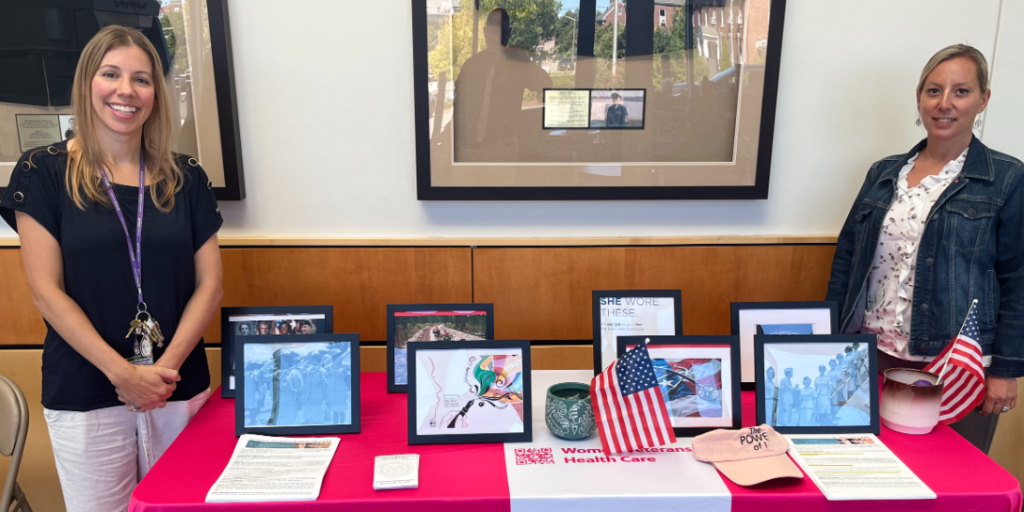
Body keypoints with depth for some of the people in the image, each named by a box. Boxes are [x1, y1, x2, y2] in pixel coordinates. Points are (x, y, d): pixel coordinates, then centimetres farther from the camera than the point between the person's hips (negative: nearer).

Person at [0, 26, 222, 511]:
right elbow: (47, 291, -6)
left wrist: (167, 367, -10)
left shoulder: (185, 177, 4)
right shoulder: (42, 171, -2)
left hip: (181, 389, 2)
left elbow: (209, 284, 2)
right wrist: (123, 373, -13)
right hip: (84, 395, -2)